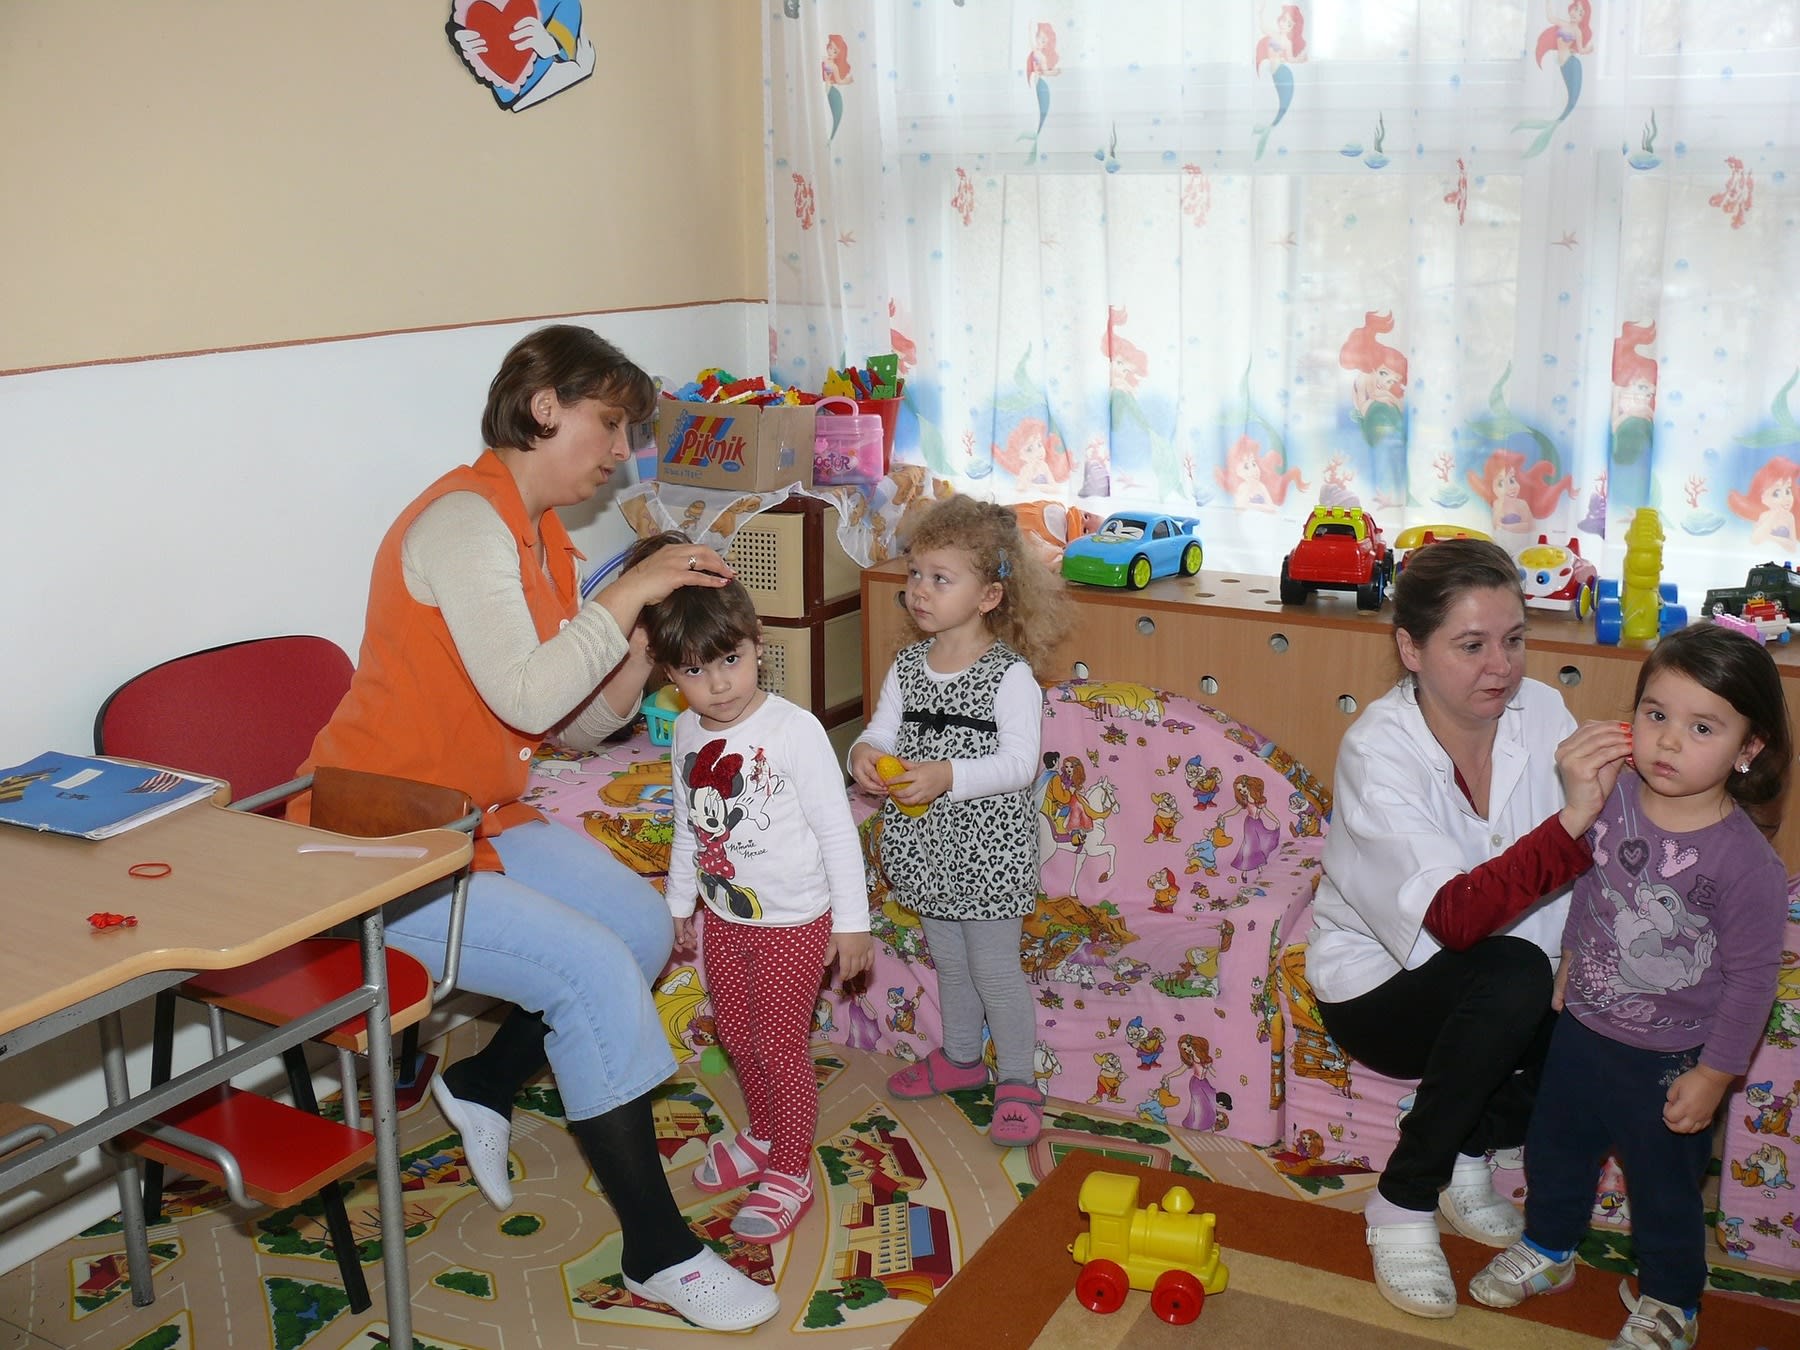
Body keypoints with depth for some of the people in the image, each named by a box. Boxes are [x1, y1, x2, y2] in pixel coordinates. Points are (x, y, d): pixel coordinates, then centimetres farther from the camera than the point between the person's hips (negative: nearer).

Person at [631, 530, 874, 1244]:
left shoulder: (794, 730, -22)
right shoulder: (688, 734, -3)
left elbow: (836, 830, -17)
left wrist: (851, 920, -16)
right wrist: (679, 901, 19)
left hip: (792, 920, -6)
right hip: (722, 915, 6)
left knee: (781, 1044, 4)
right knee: (735, 1034, 20)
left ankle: (790, 1172, 22)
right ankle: (763, 1134, 43)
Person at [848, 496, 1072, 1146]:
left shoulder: (1010, 675, -16)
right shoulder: (907, 667, 2)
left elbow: (1020, 763, -21)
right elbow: (881, 732, 4)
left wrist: (947, 775, -34)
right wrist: (864, 752, -20)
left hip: (987, 848, -6)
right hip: (926, 845, 6)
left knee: (994, 968, 5)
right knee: (947, 958, 22)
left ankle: (1016, 1080, 23)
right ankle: (960, 1057, 41)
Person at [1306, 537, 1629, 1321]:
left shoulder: (1539, 711, -11)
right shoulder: (1379, 749, -24)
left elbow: (1579, 870, -9)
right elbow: (1455, 917, -35)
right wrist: (1573, 817, -45)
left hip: (1493, 990, 5)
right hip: (1381, 989, -5)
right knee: (1513, 972, -32)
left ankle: (1469, 1148, 9)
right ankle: (1403, 1203, -13)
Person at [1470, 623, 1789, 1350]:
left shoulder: (1744, 859, -26)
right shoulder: (1613, 801, -12)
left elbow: (1751, 977, -18)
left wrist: (1713, 1075, -13)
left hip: (1668, 1062, -5)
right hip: (1582, 1028, 5)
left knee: (1665, 1186, 17)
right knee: (1554, 1146, 25)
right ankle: (1548, 1249, 52)